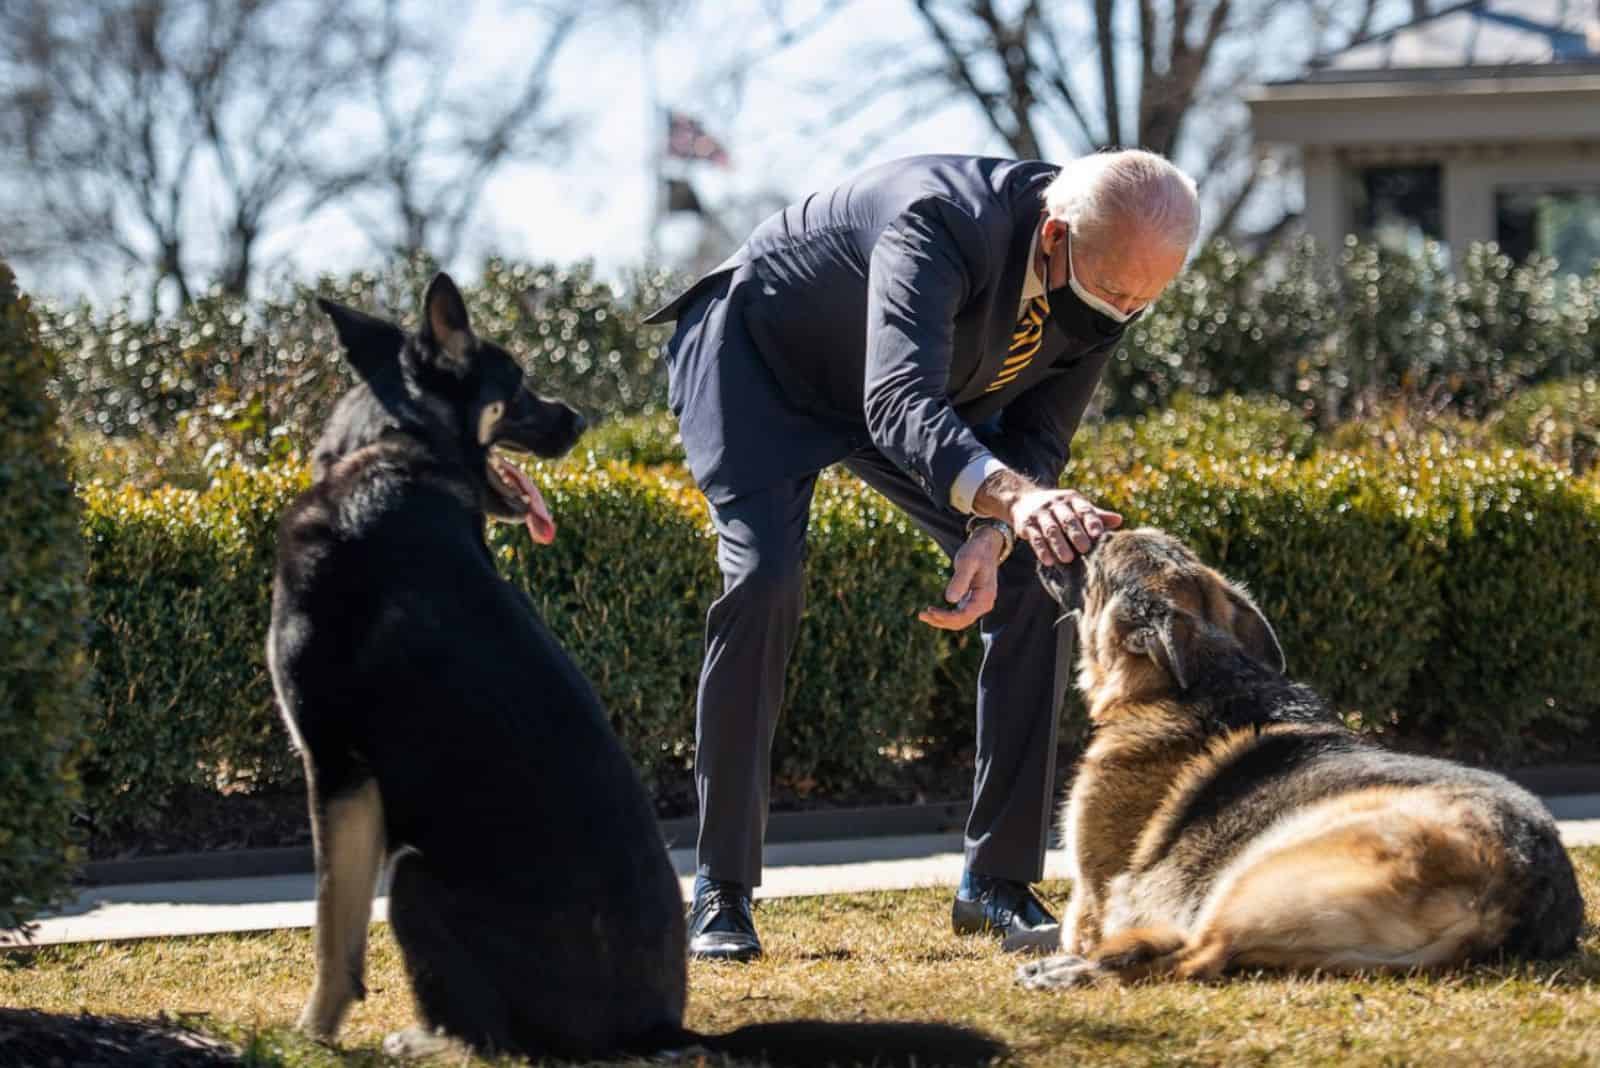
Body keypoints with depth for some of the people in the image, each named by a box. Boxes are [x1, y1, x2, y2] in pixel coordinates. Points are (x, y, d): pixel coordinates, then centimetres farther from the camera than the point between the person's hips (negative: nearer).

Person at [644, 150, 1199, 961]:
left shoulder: (1111, 285, -21)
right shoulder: (945, 222, -42)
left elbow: (1037, 438, -11)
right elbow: (900, 405, -53)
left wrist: (991, 541, -31)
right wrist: (1012, 498, -71)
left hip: (925, 382, 6)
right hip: (762, 360, -6)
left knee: (1036, 585, -7)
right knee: (763, 584, -25)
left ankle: (997, 884, 2)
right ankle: (721, 894, -14)